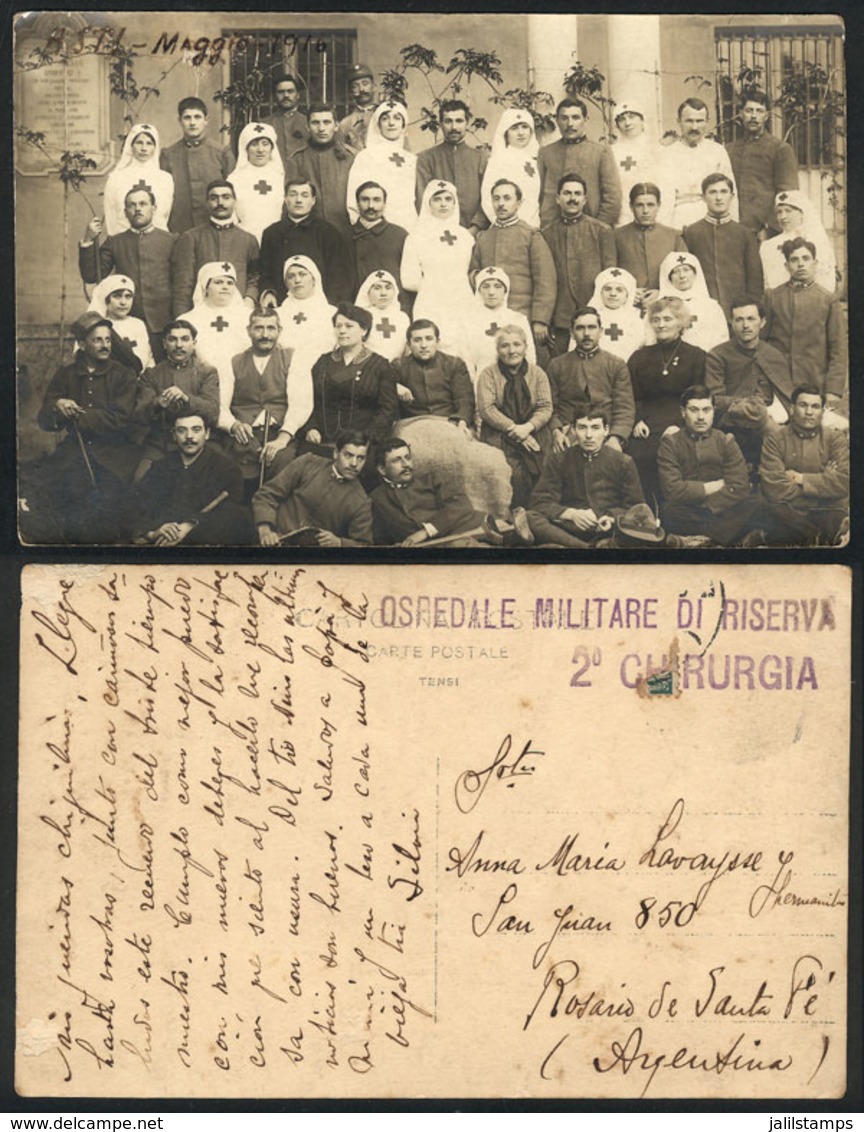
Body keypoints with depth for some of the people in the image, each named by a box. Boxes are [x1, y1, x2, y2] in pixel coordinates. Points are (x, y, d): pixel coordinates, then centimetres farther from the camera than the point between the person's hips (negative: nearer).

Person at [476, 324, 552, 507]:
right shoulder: (488, 374, 8)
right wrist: (513, 428, -13)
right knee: (515, 473, -28)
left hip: (533, 433, 2)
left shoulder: (537, 373, 14)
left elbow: (545, 407, 6)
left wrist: (528, 427, -14)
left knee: (542, 471, -24)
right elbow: (486, 408, -3)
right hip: (499, 434, -2)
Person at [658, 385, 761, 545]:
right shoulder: (670, 443, 2)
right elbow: (673, 490, -14)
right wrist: (715, 486, -4)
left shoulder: (725, 441, 8)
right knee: (671, 512, -36)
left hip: (721, 512, 2)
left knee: (753, 504, -26)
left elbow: (740, 488, -5)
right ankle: (741, 536, -30)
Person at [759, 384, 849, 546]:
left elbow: (844, 481, -7)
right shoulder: (775, 439, 3)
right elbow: (774, 489, -11)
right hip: (788, 515, 0)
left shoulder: (836, 438, 9)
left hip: (829, 512, 0)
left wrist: (802, 479, -8)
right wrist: (822, 480, -5)